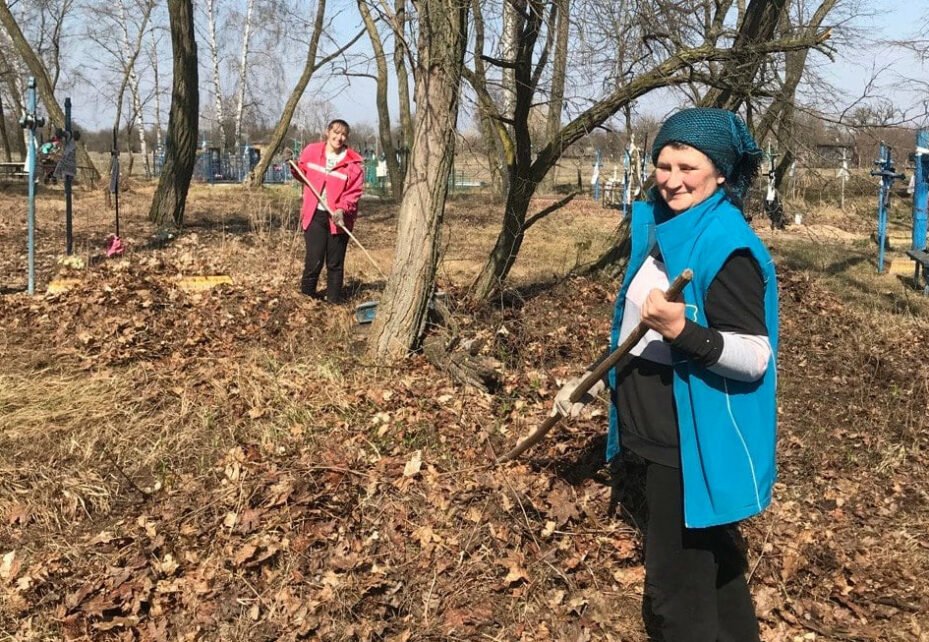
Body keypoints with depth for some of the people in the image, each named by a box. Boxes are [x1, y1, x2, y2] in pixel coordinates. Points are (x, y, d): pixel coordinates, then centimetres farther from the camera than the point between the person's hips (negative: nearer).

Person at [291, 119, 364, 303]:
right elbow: (301, 172, 18)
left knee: (335, 263, 9)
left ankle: (334, 300, 22)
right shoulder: (311, 151, 1)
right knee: (314, 260, -3)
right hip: (315, 215, 1)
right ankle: (306, 296, 17)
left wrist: (342, 209, -24)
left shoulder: (354, 162, -7)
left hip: (339, 218, 0)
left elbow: (355, 192, -9)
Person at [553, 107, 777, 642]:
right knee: (712, 563, 25)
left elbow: (756, 357, -25)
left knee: (677, 579, 4)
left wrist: (681, 330, -38)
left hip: (694, 442, -9)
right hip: (657, 429, 9)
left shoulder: (727, 246, -21)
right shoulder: (659, 229, 5)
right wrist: (596, 380, 17)